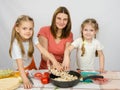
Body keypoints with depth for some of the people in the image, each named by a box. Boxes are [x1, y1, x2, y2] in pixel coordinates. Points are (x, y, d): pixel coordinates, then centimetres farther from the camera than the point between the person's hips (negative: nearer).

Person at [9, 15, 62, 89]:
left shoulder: (32, 38, -23)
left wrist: (54, 60, -46)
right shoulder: (16, 44, -36)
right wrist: (25, 80, -52)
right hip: (21, 69, -4)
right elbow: (20, 64, -42)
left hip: (31, 63, 4)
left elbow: (42, 50, -32)